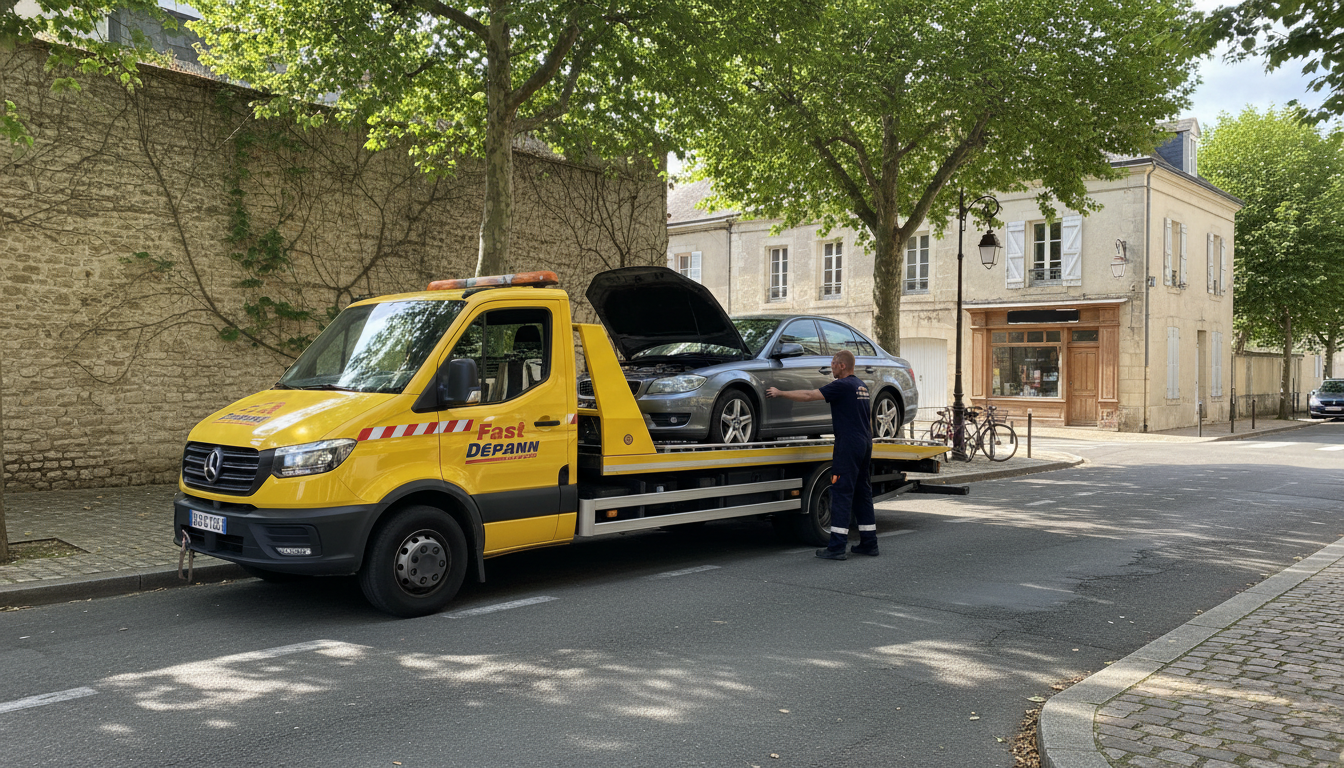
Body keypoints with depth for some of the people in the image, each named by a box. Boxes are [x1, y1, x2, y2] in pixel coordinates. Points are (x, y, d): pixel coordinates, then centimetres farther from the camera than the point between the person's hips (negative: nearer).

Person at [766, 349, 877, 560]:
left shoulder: (842, 386, -12)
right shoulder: (861, 386, 17)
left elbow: (809, 396, -15)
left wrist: (779, 393, -6)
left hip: (848, 444, -9)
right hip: (865, 444, 9)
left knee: (842, 493, -8)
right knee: (862, 493, 13)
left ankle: (837, 547, -9)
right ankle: (869, 543, 15)